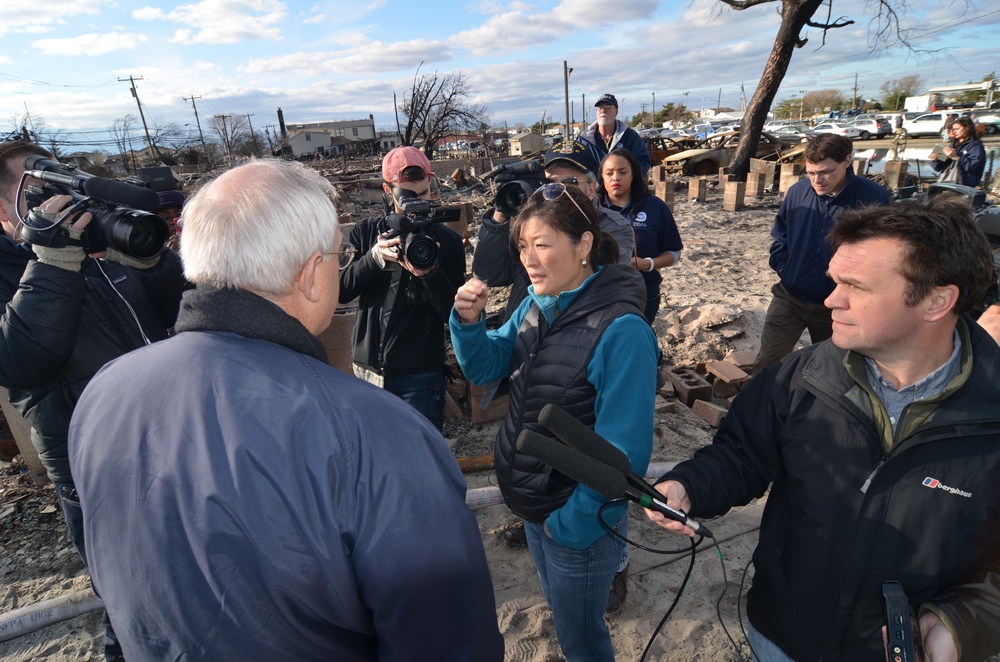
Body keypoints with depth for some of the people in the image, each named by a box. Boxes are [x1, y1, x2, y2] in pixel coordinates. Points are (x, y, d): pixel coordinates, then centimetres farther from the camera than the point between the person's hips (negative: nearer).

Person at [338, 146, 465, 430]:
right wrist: (374, 258, -20)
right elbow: (341, 290, -4)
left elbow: (455, 314, -8)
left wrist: (430, 273, -25)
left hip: (420, 376, -2)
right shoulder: (365, 232, 5)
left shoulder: (446, 240, -2)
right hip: (368, 371, 3)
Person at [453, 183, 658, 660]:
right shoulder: (536, 304, -5)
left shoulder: (620, 331, -28)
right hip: (531, 504, 7)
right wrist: (468, 321, -17)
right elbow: (485, 368, 1)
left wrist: (571, 524, -19)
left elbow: (622, 451, -26)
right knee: (563, 615, 31)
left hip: (577, 522, -6)